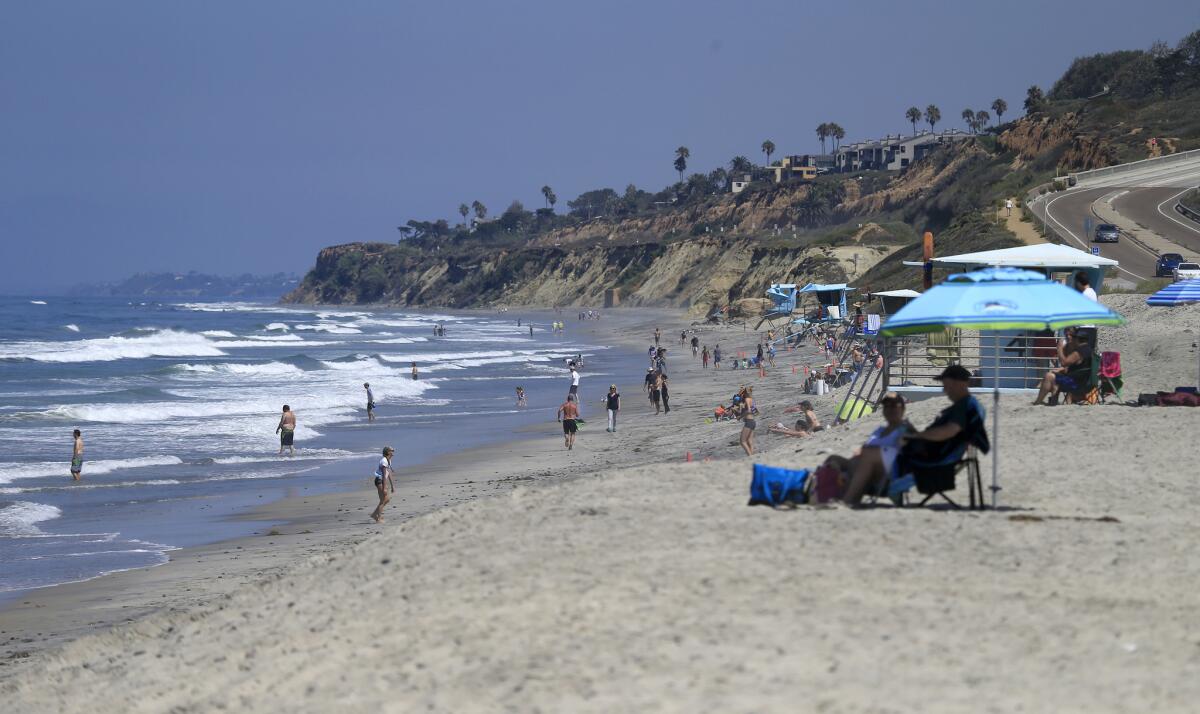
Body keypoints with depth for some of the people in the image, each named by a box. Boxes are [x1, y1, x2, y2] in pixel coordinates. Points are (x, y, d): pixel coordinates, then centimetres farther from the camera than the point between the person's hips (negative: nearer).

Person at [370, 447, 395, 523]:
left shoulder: (388, 461, 12)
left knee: (388, 499, 14)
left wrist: (392, 486, 20)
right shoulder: (384, 461, -19)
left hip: (383, 481, 10)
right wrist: (384, 488, -23)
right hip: (380, 481, -10)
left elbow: (389, 474, 19)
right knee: (383, 501, -5)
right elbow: (384, 475, -22)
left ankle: (374, 514, 20)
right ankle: (378, 519, 3)